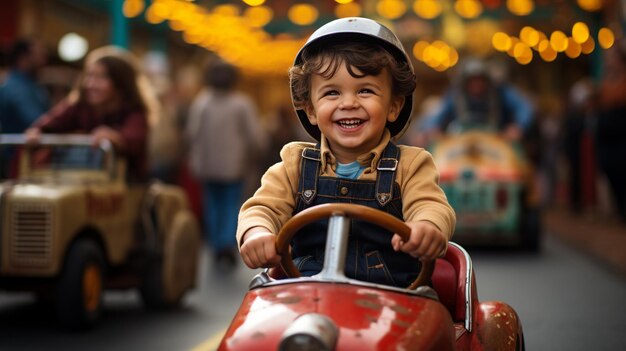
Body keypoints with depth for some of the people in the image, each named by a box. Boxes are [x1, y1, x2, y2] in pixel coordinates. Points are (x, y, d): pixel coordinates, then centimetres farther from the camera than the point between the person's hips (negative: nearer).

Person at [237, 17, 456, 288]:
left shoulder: (409, 166, 7)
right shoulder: (295, 164, 12)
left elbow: (431, 207, -8)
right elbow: (263, 208, 4)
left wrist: (428, 227, -35)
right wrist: (256, 234, -23)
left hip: (392, 289, -1)